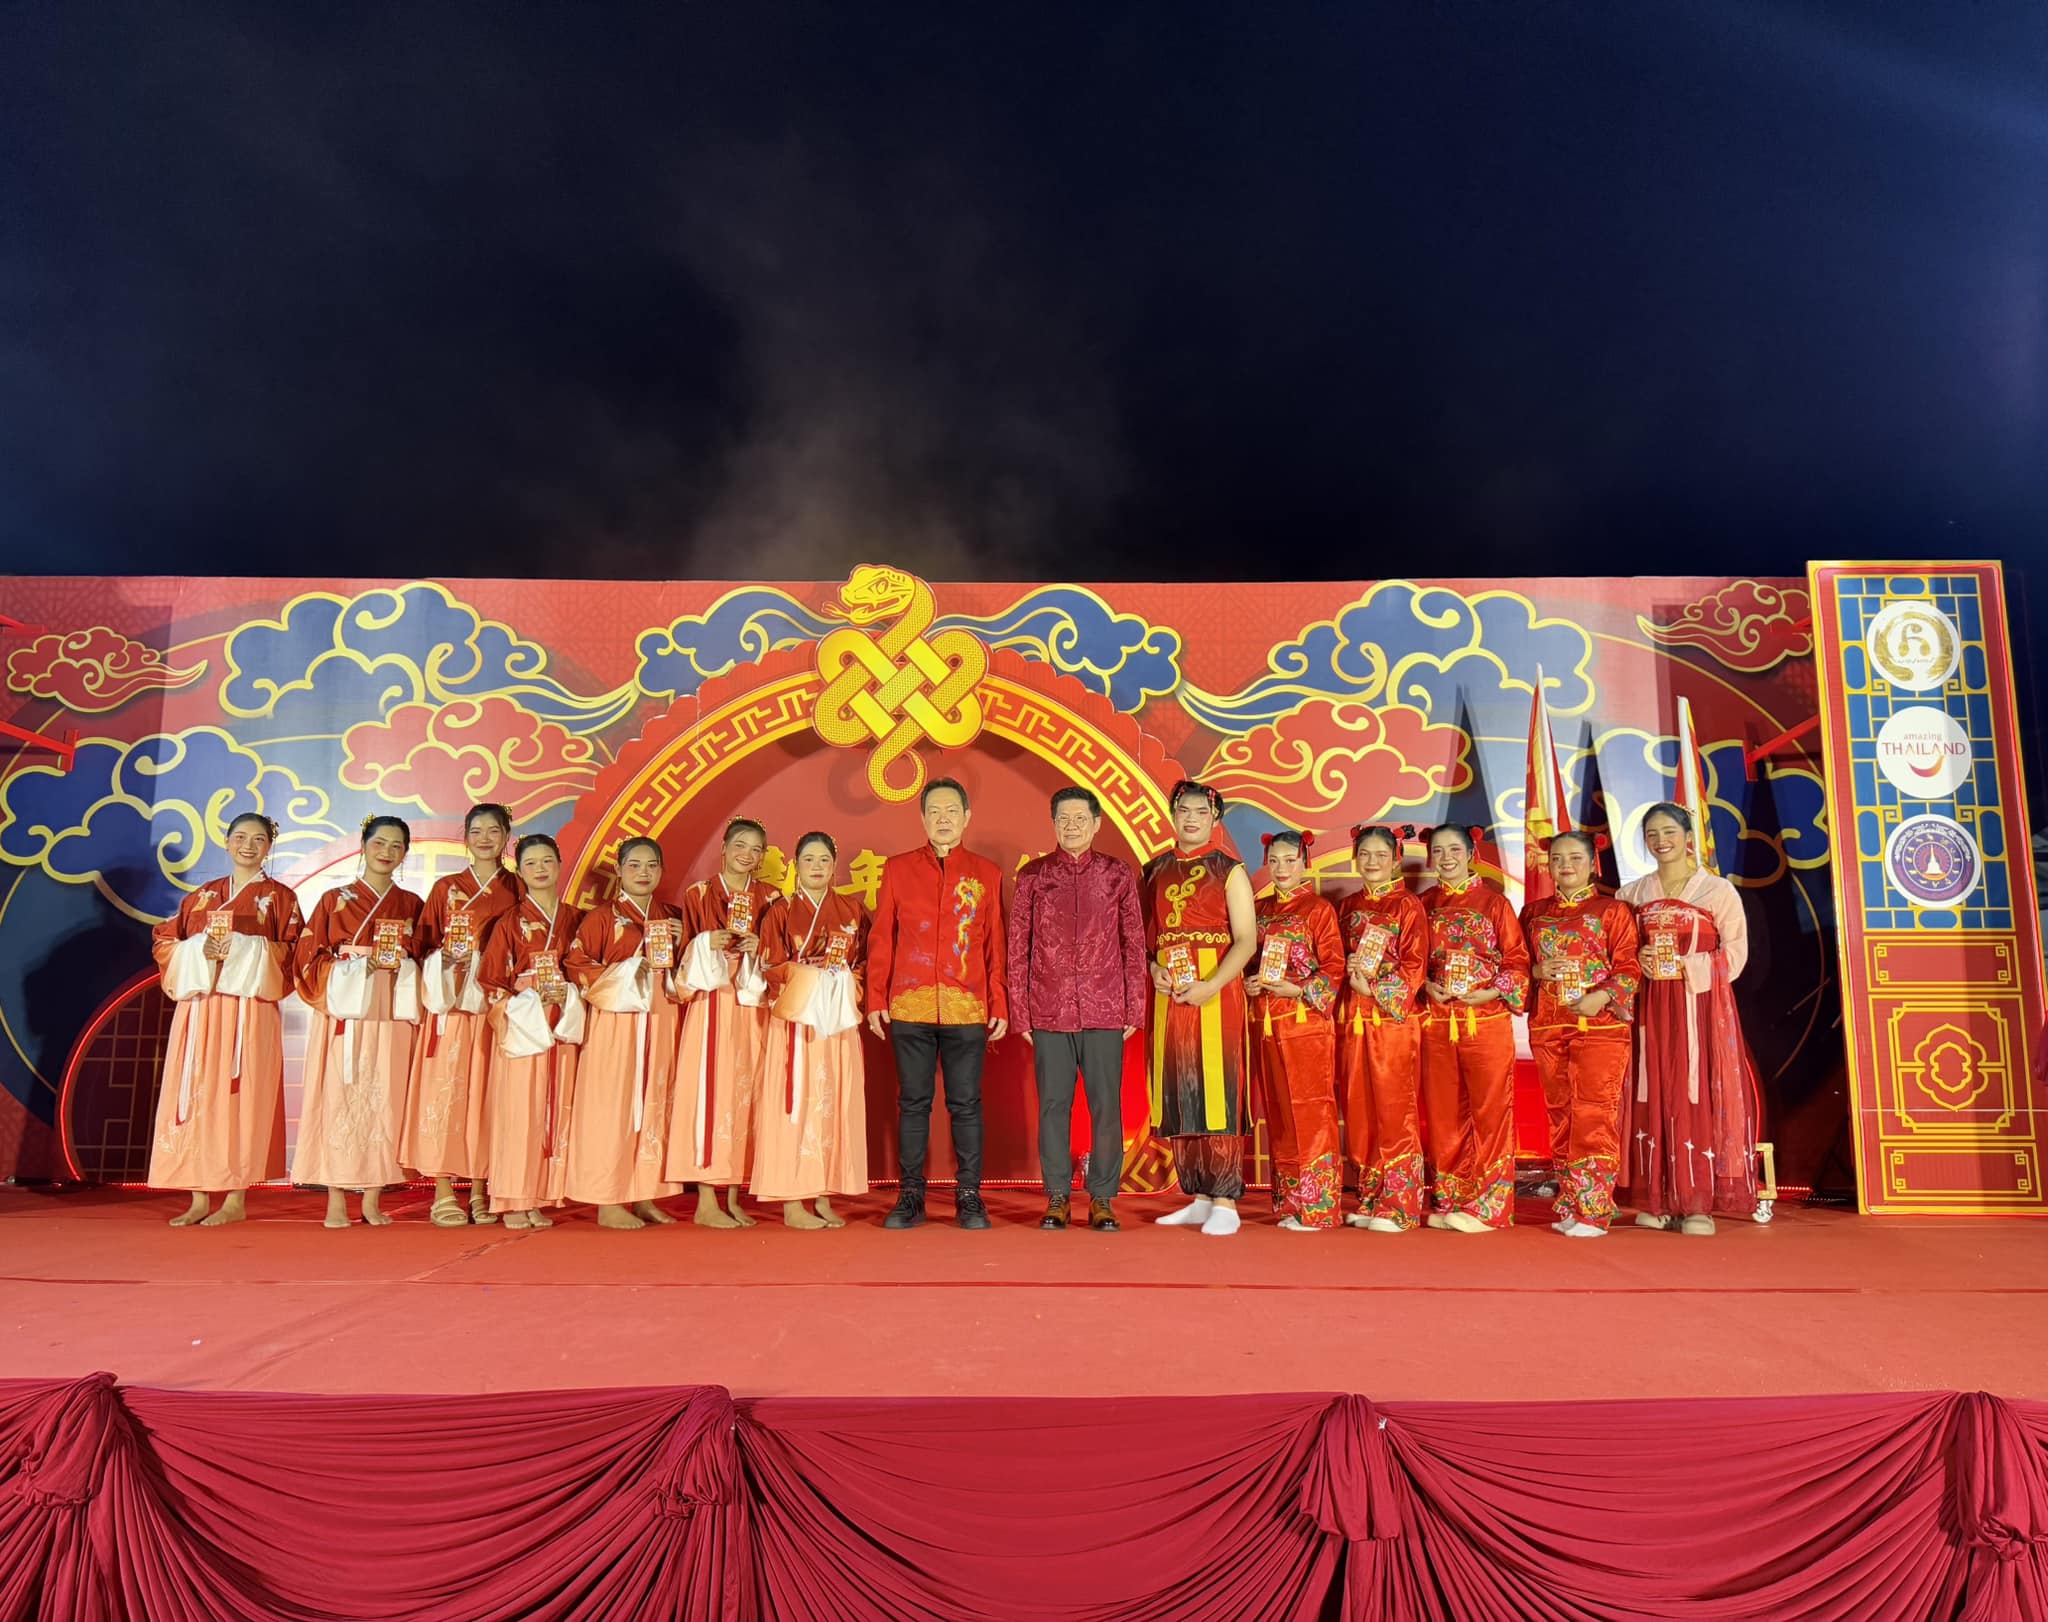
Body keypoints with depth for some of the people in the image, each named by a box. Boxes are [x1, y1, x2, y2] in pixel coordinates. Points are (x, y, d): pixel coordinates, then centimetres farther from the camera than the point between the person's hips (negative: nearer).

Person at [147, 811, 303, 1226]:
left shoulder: (279, 897, 6)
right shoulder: (201, 896, 17)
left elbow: (292, 953, -2)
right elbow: (163, 941, 12)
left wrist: (243, 949, -15)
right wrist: (199, 950, -7)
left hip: (249, 1012, -4)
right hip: (199, 1008, 4)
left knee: (239, 1096, -6)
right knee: (196, 1095, 1)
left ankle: (236, 1199, -1)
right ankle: (199, 1199, 7)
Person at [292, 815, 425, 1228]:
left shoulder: (411, 905, 13)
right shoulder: (334, 900, 8)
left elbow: (424, 959, 14)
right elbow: (307, 958, 3)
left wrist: (403, 966, -7)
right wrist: (350, 969, -11)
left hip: (391, 1016, 2)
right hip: (344, 1011, -1)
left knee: (384, 1098, -1)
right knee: (339, 1096, -5)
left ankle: (373, 1199, 5)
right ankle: (336, 1202, 0)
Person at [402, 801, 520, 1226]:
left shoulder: (516, 890, 9)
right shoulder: (445, 888, 8)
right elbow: (424, 945, 7)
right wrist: (446, 961, -11)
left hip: (496, 1006, 1)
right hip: (450, 1003, 0)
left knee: (486, 1092, 1)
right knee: (445, 1088, -4)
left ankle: (480, 1189, 8)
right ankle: (443, 1193, 1)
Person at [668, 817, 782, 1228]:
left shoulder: (770, 899, 10)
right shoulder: (698, 894, 5)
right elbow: (684, 954, 4)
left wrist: (760, 950, -9)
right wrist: (706, 945, -14)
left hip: (754, 1007, 3)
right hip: (711, 1006, -2)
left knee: (745, 1093, 3)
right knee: (710, 1090, -6)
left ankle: (733, 1197, 11)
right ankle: (706, 1201, 0)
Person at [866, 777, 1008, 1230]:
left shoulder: (987, 873, 8)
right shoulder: (898, 869, 8)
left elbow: (995, 944, 8)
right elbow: (881, 938, 9)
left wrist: (1000, 1005, 4)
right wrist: (876, 999, 4)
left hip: (967, 1009, 0)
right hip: (909, 1007, 1)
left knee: (966, 1104, 3)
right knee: (912, 1102, 6)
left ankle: (970, 1197, 13)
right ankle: (911, 1196, 15)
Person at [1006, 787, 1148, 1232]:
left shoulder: (1118, 875, 6)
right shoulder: (1032, 876, 6)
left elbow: (1135, 945, 7)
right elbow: (1017, 948, 7)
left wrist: (1134, 1009, 3)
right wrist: (1019, 1012, 3)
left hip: (1105, 1011, 0)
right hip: (1049, 1011, 0)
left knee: (1106, 1106, 2)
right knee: (1053, 1104, 4)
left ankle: (1102, 1200, 13)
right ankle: (1057, 1197, 15)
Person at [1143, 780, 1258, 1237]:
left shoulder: (1229, 870, 0)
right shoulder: (1156, 870, 13)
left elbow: (1246, 939, -8)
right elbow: (1145, 933, 14)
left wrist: (1211, 985, -19)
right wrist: (1153, 971, -5)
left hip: (1215, 989, -4)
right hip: (1169, 993, 5)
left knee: (1215, 1091, -6)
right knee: (1177, 1093, 6)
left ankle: (1225, 1203, 0)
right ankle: (1198, 1198, 16)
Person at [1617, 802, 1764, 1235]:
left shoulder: (1718, 890, 2)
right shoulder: (1633, 894, 12)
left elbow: (1735, 954, -3)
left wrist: (1688, 966, -15)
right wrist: (1638, 963, -7)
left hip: (1702, 1006, -3)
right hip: (1650, 1008, 3)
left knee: (1699, 1095, -5)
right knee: (1652, 1096, 2)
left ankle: (1699, 1203, 2)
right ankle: (1658, 1200, 9)